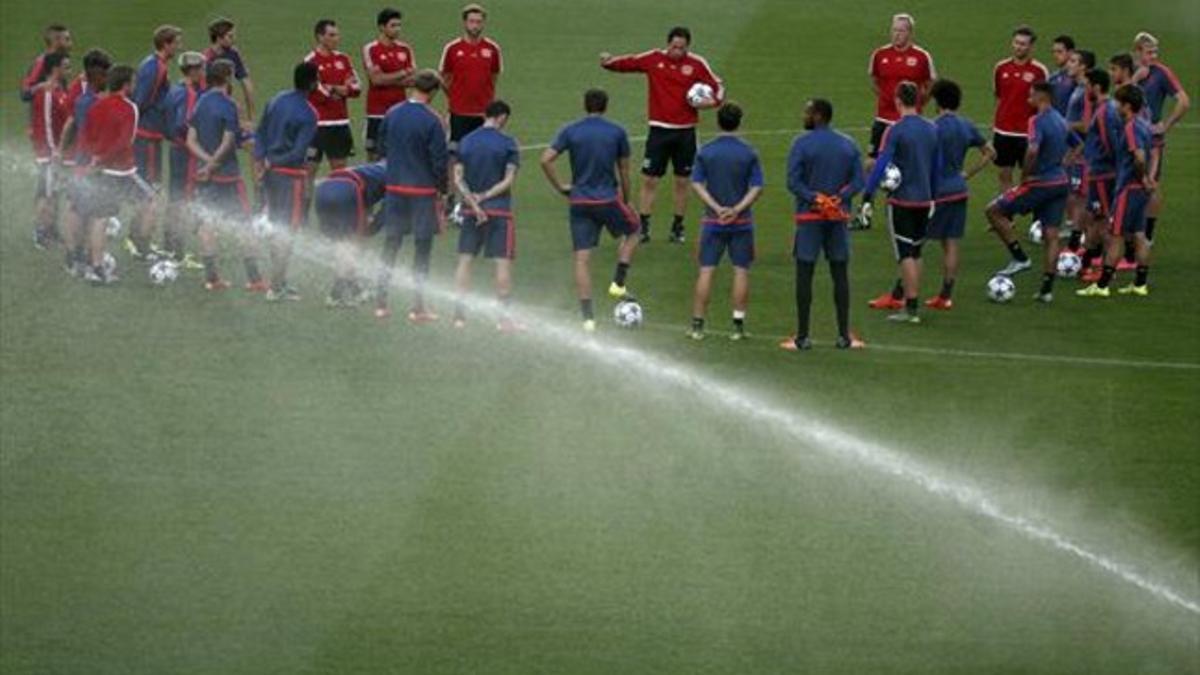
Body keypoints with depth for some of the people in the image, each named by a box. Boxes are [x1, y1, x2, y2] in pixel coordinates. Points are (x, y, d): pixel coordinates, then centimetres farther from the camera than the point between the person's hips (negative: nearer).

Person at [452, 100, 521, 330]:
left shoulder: (466, 142, 4)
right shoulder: (507, 143, -6)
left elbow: (457, 178, -2)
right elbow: (509, 180, -10)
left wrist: (472, 202, -6)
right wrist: (486, 196, -6)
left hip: (472, 208, 3)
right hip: (499, 208, -3)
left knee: (465, 260, 10)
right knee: (503, 262, 0)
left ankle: (459, 313, 10)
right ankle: (504, 316, -1)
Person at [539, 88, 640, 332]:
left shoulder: (570, 131, 0)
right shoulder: (617, 132, -1)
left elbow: (546, 160, -9)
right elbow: (624, 171, 6)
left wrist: (560, 187, 3)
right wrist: (625, 199, 19)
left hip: (579, 202, 1)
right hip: (608, 199, -1)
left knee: (582, 258, 3)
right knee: (632, 231, 27)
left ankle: (587, 317, 0)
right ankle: (618, 283, 14)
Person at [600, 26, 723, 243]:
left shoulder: (697, 64, -3)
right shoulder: (653, 59, -2)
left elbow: (718, 87, 5)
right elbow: (626, 63, 3)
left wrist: (709, 102, -15)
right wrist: (608, 62, -18)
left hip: (685, 131, 0)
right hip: (659, 129, 0)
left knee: (683, 181, 7)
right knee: (649, 179, -3)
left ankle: (678, 227, 19)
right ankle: (643, 227, 3)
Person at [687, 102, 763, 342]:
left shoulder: (706, 152, -1)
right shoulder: (749, 153, -4)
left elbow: (697, 184, -6)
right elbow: (756, 188, -8)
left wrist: (717, 208, -11)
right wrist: (737, 209, -13)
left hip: (713, 221, 1)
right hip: (742, 222, -1)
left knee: (706, 271, 3)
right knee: (741, 270, 5)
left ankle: (697, 324, 3)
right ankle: (738, 326, 4)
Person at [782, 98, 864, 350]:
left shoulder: (802, 145, -8)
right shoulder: (848, 145, 6)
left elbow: (793, 182, -14)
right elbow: (858, 182, 2)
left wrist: (815, 199, -12)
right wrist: (839, 198, -9)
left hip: (809, 217, -4)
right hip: (839, 217, 4)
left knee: (804, 275, 1)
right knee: (840, 274, 8)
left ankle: (802, 337, 1)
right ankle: (844, 336, 9)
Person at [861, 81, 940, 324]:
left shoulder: (895, 131, -13)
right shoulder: (932, 130, 6)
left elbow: (881, 165, -18)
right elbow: (938, 167, 13)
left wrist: (867, 195, -15)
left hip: (901, 201, -6)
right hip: (923, 200, 6)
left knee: (906, 255, -3)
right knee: (915, 253, 15)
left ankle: (910, 308, -5)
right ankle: (910, 300, 20)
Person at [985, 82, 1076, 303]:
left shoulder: (1038, 121, -15)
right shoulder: (1061, 121, 12)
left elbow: (1032, 150, -30)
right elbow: (1076, 144, 25)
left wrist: (1025, 175, -16)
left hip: (1040, 183, -8)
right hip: (1061, 182, 8)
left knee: (994, 211, 4)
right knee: (1051, 234, 9)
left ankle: (1019, 258, 2)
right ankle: (1047, 289, 8)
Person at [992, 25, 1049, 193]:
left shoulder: (1040, 71, -6)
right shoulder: (1001, 68, 5)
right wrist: (995, 125, 11)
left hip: (1027, 133, -4)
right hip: (1003, 131, 4)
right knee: (1004, 175, 7)